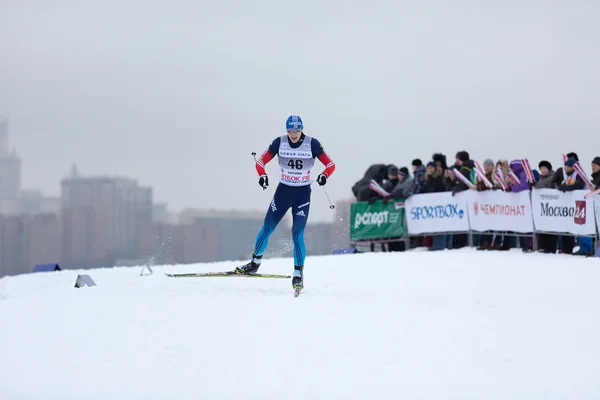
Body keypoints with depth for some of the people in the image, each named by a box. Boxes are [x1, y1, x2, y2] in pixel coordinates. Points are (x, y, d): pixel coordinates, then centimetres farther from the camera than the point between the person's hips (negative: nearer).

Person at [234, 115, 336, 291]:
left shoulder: (312, 144, -11)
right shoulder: (279, 142, -7)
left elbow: (330, 165, -9)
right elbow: (261, 162, -3)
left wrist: (324, 175, -30)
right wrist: (262, 175, -25)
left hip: (303, 193, -2)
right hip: (283, 190, 2)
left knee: (297, 234, -11)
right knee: (267, 227, 4)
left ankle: (298, 273, -1)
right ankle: (255, 262, 24)